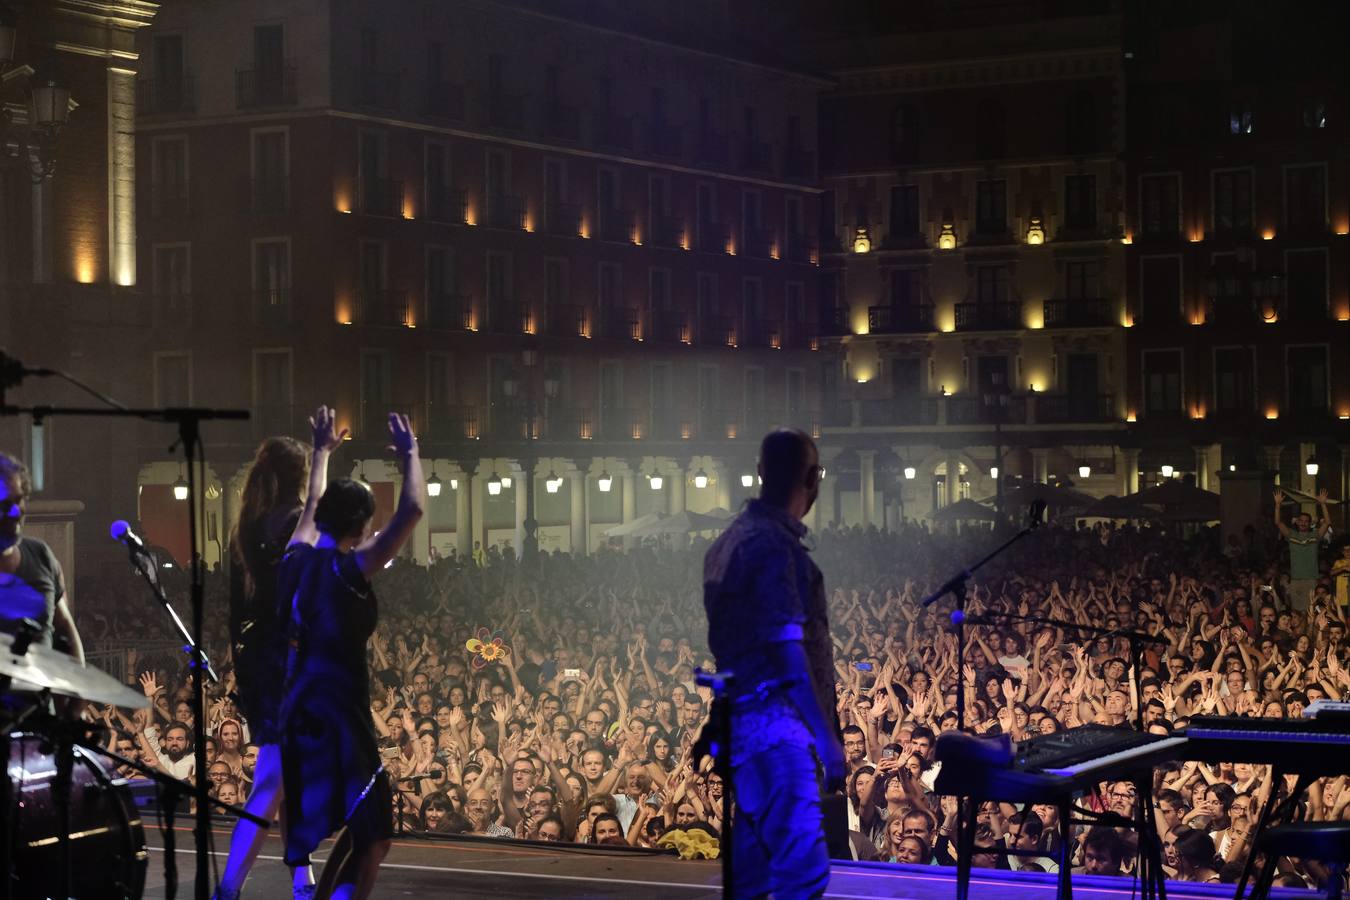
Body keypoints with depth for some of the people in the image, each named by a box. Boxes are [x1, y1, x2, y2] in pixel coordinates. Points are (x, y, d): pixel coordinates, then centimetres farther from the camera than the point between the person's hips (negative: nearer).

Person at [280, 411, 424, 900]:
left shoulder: (296, 561, 6)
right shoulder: (347, 571, -14)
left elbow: (311, 511, 28)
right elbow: (412, 511, -18)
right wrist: (410, 452, -4)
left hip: (300, 713, 9)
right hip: (337, 717, -9)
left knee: (359, 827, 21)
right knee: (372, 835, -4)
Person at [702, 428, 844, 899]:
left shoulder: (731, 539, 15)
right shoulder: (775, 546, -14)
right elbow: (787, 653, -20)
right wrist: (827, 738, -20)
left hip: (743, 718, 10)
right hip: (774, 721, -10)